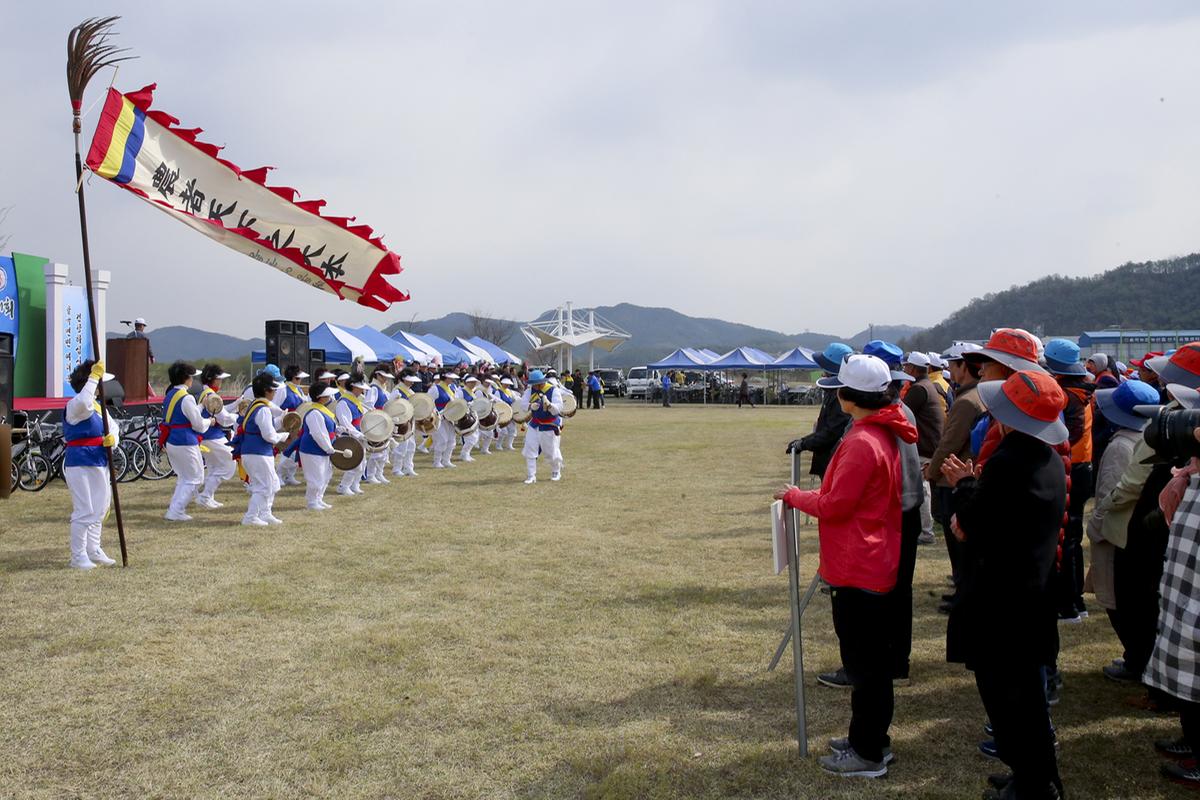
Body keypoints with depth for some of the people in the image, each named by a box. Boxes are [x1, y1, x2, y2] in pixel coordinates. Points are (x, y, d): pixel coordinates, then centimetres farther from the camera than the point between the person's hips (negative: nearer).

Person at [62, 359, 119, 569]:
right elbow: (83, 401, -38)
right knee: (84, 511, -5)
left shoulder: (98, 406, 13)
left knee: (99, 509, 17)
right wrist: (94, 376, -33)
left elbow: (113, 427, 10)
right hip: (80, 465, -9)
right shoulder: (74, 406, -14)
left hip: (99, 464, 9)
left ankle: (93, 550, 31)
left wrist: (113, 438, -12)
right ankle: (78, 557, 7)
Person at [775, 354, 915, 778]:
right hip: (875, 563, 10)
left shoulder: (861, 443, -23)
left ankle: (868, 753, 13)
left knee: (863, 662, 1)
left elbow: (834, 506, -19)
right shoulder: (884, 434, 8)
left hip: (856, 570, -10)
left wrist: (794, 496, -5)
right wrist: (811, 494, 12)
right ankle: (870, 739, 32)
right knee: (872, 658, 19)